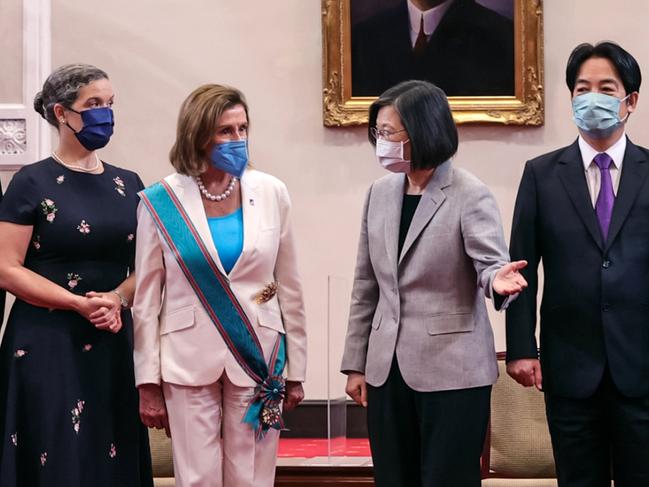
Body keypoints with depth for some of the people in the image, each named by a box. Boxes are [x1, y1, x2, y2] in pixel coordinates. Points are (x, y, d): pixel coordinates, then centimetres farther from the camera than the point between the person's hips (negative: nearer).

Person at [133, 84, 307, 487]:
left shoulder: (271, 193, 1)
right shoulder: (162, 202, -3)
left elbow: (289, 288, 6)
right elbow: (147, 299, 0)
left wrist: (296, 370, 7)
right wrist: (149, 384, -2)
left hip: (258, 359, 1)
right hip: (190, 363, -1)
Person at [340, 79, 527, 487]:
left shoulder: (470, 195, -9)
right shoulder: (380, 193, 9)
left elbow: (491, 262, -16)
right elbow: (366, 285, 13)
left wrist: (498, 281, -42)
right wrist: (356, 362, 12)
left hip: (451, 369, -6)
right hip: (387, 368, 6)